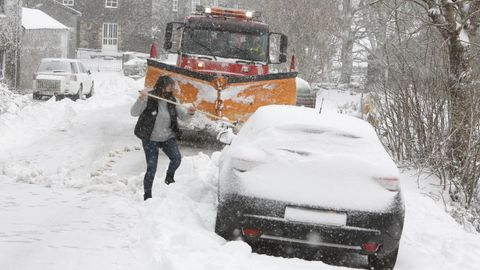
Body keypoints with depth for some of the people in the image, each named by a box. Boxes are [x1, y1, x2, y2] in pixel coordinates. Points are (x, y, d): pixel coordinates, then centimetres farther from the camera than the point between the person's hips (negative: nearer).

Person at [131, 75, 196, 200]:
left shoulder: (171, 100, 1)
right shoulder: (149, 98, -13)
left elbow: (182, 115, 3)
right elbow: (134, 112, -20)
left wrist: (189, 113, -20)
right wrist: (141, 99, -36)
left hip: (168, 138, 3)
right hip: (151, 139, -3)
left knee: (177, 159, -18)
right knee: (151, 168, -3)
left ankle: (169, 176, 14)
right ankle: (147, 195, 14)